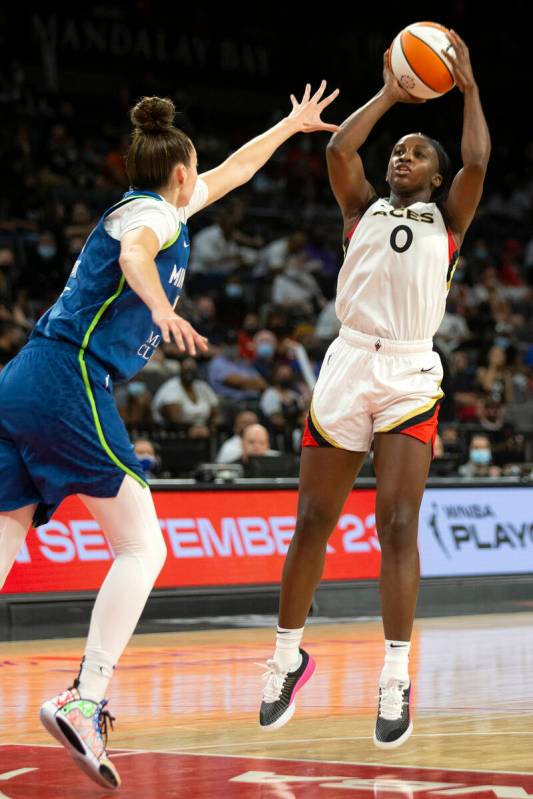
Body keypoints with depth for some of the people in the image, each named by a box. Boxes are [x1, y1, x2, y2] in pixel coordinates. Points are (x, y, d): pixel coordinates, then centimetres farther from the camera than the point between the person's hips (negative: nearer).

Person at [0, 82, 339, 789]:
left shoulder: (152, 207, 26)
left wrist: (292, 125, 52)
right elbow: (134, 255, -25)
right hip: (70, 383, -9)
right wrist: (162, 308, -45)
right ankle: (85, 702, -21)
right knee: (143, 546, -7)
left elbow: (232, 172, 41)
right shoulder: (153, 211, 0)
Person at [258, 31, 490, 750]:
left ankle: (396, 679, -10)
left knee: (398, 524, -12)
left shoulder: (447, 219, 13)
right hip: (348, 364, 2)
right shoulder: (363, 209, 18)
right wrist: (390, 95, 9)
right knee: (313, 522, 3)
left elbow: (477, 161, -4)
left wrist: (467, 87, 5)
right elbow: (338, 148, 2)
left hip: (410, 374, -2)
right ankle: (289, 657, 17)